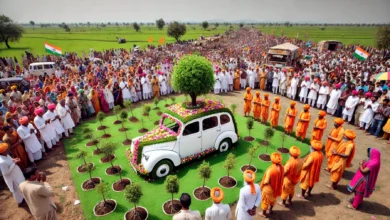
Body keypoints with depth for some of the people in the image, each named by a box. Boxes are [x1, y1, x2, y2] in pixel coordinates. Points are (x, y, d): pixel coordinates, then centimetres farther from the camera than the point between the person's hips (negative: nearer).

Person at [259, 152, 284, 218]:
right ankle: (270, 210, 54)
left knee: (265, 201, 19)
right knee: (273, 199, 31)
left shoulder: (270, 170, -37)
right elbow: (281, 177, -1)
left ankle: (264, 213, 40)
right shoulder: (281, 167, -18)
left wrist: (262, 183, -7)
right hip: (276, 187, 6)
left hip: (268, 189, -6)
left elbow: (266, 181, -27)